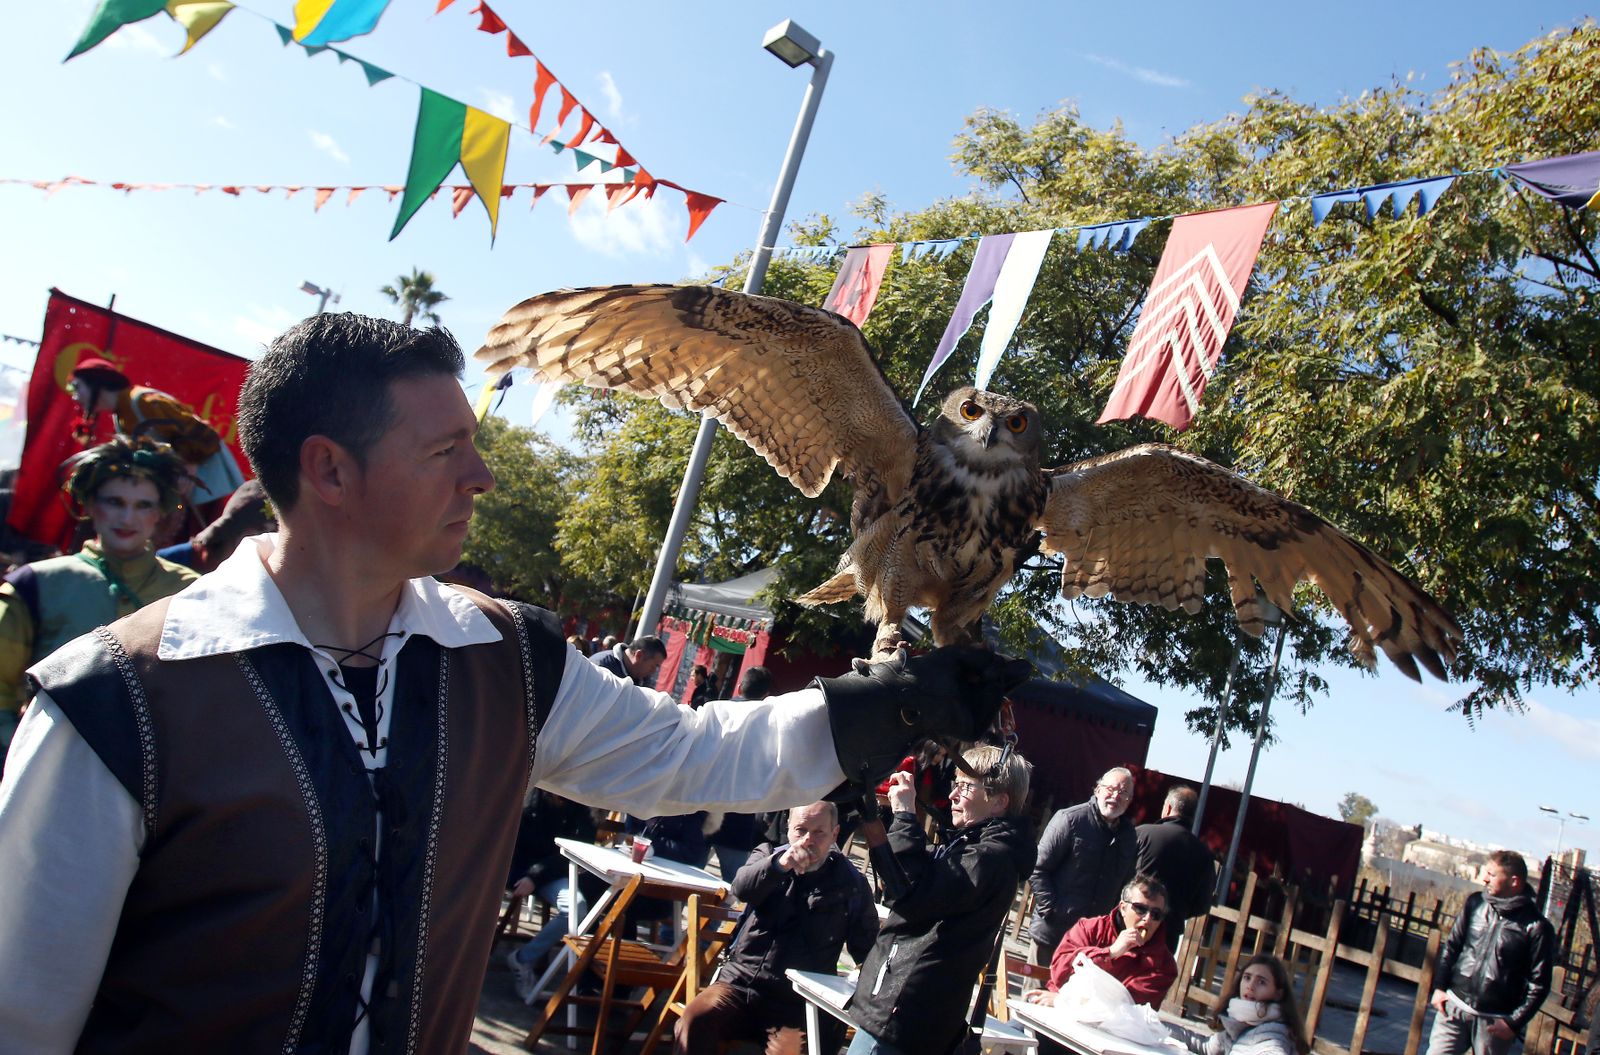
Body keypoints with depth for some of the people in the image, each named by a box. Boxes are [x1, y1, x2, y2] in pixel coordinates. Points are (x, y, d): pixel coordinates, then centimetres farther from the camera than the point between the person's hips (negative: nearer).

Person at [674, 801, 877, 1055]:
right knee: (694, 1019, -24)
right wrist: (780, 864, -31)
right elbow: (742, 888, -12)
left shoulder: (851, 884, 6)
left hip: (796, 1003, -2)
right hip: (740, 982, 2)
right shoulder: (768, 855, 9)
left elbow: (868, 950, 10)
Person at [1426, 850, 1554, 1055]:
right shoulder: (1475, 903, 1)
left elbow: (1539, 983, -7)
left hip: (1494, 1021, -3)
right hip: (1455, 1007, 3)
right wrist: (1439, 987, 5)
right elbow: (1451, 945, 10)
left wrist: (1514, 1023, -10)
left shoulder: (1537, 927, -9)